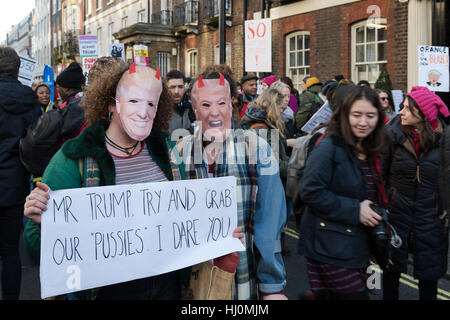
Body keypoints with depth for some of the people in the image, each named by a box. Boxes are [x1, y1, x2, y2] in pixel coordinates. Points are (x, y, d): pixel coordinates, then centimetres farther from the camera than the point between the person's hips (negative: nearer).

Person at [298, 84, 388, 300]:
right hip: (330, 249, -8)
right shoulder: (328, 147, -15)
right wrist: (354, 210, -20)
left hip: (358, 246, 8)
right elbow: (311, 192, -22)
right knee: (355, 295, -6)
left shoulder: (369, 151, 12)